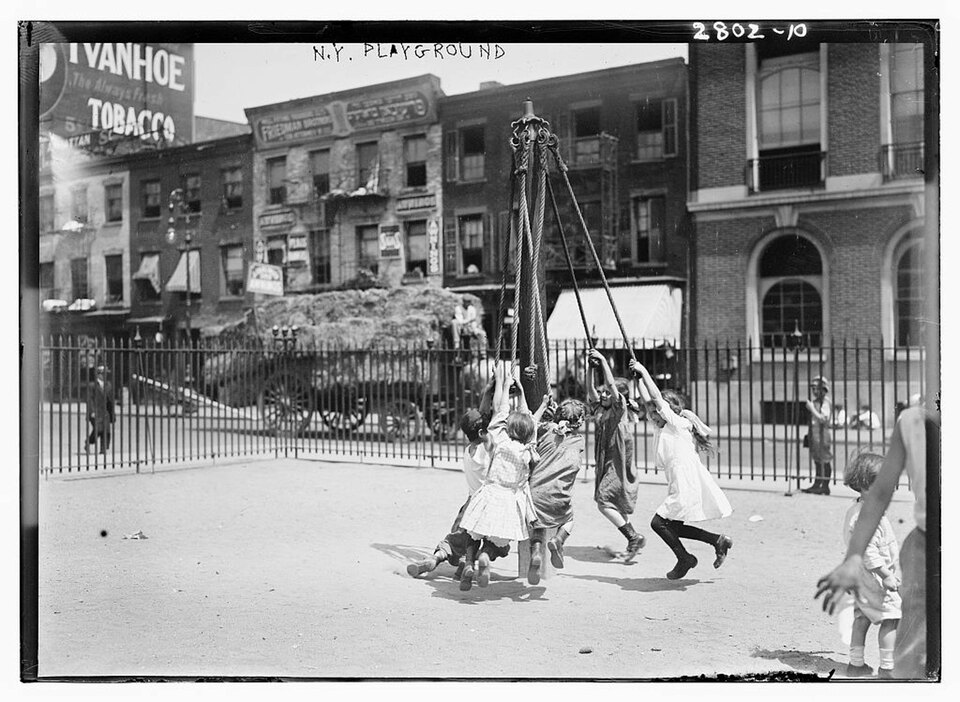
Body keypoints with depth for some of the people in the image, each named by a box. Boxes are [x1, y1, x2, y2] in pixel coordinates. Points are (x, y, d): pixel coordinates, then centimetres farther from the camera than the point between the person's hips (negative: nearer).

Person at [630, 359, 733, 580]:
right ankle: (718, 540, 19)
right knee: (673, 527, 13)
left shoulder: (678, 423, -10)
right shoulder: (663, 428, 13)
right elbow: (647, 400, 15)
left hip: (687, 488, -10)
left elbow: (656, 397, -16)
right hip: (682, 487, 10)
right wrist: (639, 376, 12)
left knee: (658, 522, -8)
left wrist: (644, 371, -11)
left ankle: (685, 559, 7)